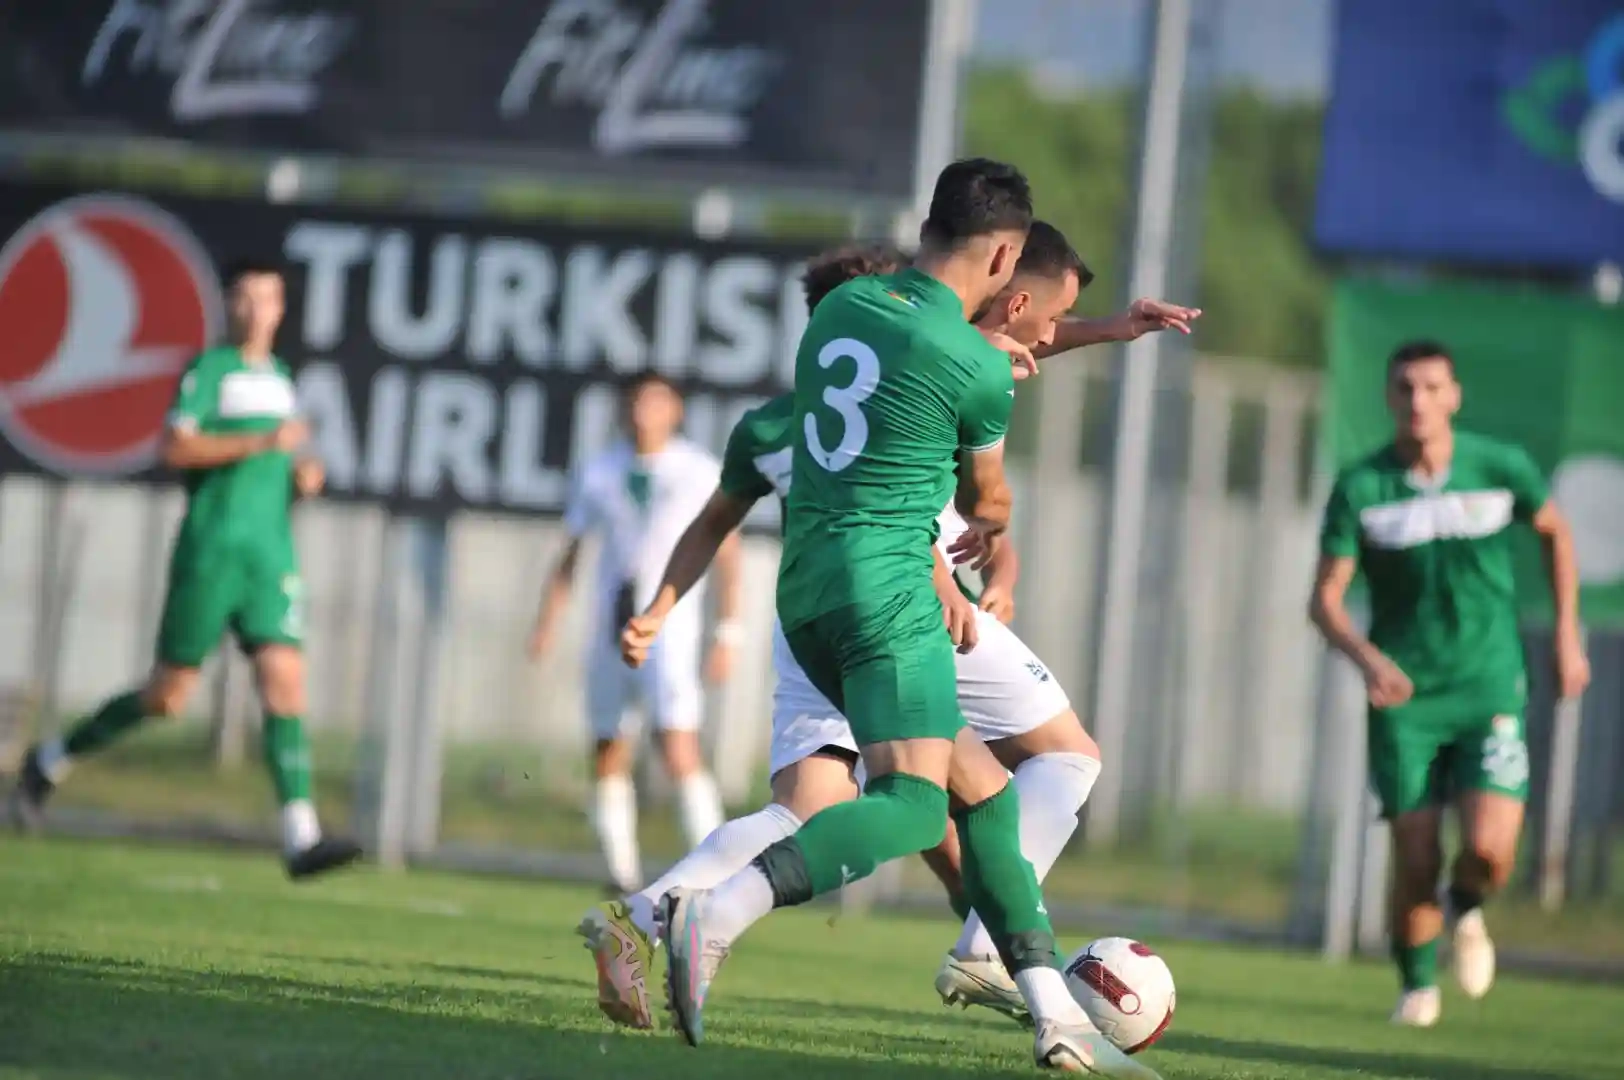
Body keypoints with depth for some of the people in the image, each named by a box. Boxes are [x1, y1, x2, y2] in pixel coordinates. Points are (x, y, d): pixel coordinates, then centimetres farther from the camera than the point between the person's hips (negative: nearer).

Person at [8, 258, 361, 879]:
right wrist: (264, 441, -21)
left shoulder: (280, 378, 19)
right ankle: (49, 763, 21)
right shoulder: (210, 369, -3)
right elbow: (175, 447, -17)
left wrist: (302, 478, 10)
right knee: (167, 696, -1)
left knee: (284, 681, -10)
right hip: (210, 551, -6)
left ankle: (300, 839, -19)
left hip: (271, 555, 6)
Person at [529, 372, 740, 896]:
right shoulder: (598, 474, 9)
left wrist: (727, 635, -2)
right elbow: (571, 553, 13)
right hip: (611, 625, 4)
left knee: (679, 749, -18)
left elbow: (727, 556, 4)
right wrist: (548, 622, 3)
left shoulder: (701, 473, 1)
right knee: (609, 753, 4)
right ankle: (623, 876, 14)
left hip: (669, 624, -4)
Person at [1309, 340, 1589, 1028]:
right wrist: (1367, 657, -27)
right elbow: (1325, 598, -7)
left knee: (1490, 850, -17)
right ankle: (1417, 984, 22)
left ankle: (1468, 908, 21)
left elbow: (1554, 532, 14)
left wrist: (1567, 636, 12)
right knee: (1416, 861, -5)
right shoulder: (1360, 488, -8)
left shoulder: (1501, 469, -6)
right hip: (1403, 694, 0)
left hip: (1490, 688, 0)